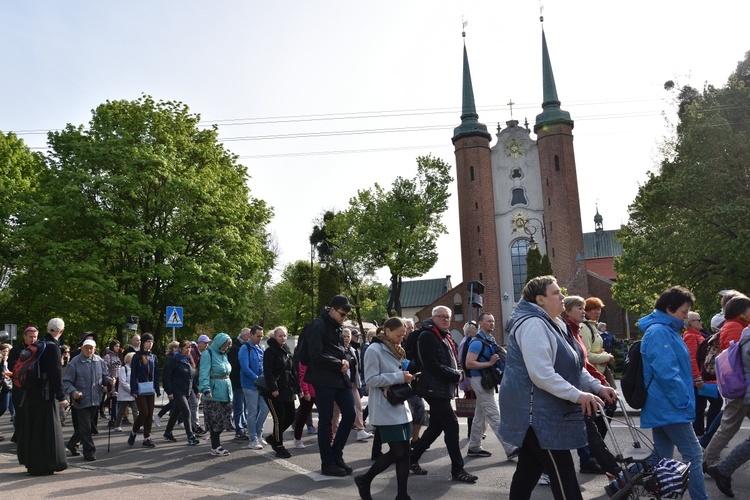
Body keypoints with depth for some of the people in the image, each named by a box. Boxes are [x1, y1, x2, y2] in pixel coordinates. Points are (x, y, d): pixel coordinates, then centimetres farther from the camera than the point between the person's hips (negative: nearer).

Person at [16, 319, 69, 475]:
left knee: (33, 428, 16)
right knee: (46, 429, -1)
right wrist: (61, 396, -16)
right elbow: (56, 373, -19)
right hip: (46, 394, -8)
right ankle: (42, 465, 4)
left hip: (33, 393, 8)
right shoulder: (53, 347, -16)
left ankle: (31, 461, 27)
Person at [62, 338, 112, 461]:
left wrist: (109, 381, -7)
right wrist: (73, 391, -24)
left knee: (83, 426, 18)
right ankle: (89, 452, 7)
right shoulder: (75, 362, -8)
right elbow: (66, 381, -8)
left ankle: (72, 444, 40)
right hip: (81, 400, -5)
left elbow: (105, 376, 15)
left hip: (95, 400, 5)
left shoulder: (99, 361, 5)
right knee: (85, 428, -3)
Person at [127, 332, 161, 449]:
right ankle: (133, 433, 15)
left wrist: (158, 390, 8)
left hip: (150, 390, 5)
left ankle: (147, 438, 12)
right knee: (144, 412, -9)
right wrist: (133, 390, -13)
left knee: (150, 414, 4)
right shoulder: (137, 357, -4)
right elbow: (133, 375, -7)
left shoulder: (154, 358, 10)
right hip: (140, 389, -5)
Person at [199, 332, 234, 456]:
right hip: (214, 393, -7)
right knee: (215, 421, -2)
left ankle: (216, 444, 21)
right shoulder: (208, 353, -7)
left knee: (224, 420, 7)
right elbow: (204, 374, -15)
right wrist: (206, 389, -26)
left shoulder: (223, 355, 16)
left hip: (226, 392, 7)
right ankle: (215, 447, 7)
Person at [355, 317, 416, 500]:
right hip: (386, 410, -8)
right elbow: (371, 379, -19)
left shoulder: (397, 350, 15)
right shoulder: (374, 350, -13)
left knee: (405, 452, 5)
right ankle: (364, 480, 14)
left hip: (401, 407, 8)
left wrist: (407, 377, 3)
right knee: (397, 452, -6)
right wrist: (399, 377, -20)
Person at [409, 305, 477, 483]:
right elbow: (431, 365, -22)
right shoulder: (427, 336, -14)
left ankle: (412, 458, 26)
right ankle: (457, 470, 1)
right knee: (451, 426, -8)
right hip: (435, 389, -10)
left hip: (443, 389, 10)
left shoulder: (445, 337, 17)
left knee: (436, 426, 14)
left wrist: (458, 373, 3)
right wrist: (456, 376, -16)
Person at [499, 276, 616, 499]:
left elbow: (572, 366, 21)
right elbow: (541, 374, -26)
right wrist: (577, 395, -24)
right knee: (563, 475, -5)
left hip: (543, 412, 10)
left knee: (528, 470, 16)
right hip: (537, 412, -10)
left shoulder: (554, 324, 16)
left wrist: (597, 387, 8)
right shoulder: (533, 324, -18)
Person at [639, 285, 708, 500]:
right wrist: (684, 402, -16)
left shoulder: (665, 330, 16)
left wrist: (682, 400, 22)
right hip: (670, 406, -10)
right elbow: (667, 372, -23)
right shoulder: (659, 332, -17)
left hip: (663, 406, 10)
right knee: (693, 454, -5)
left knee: (662, 457, 12)